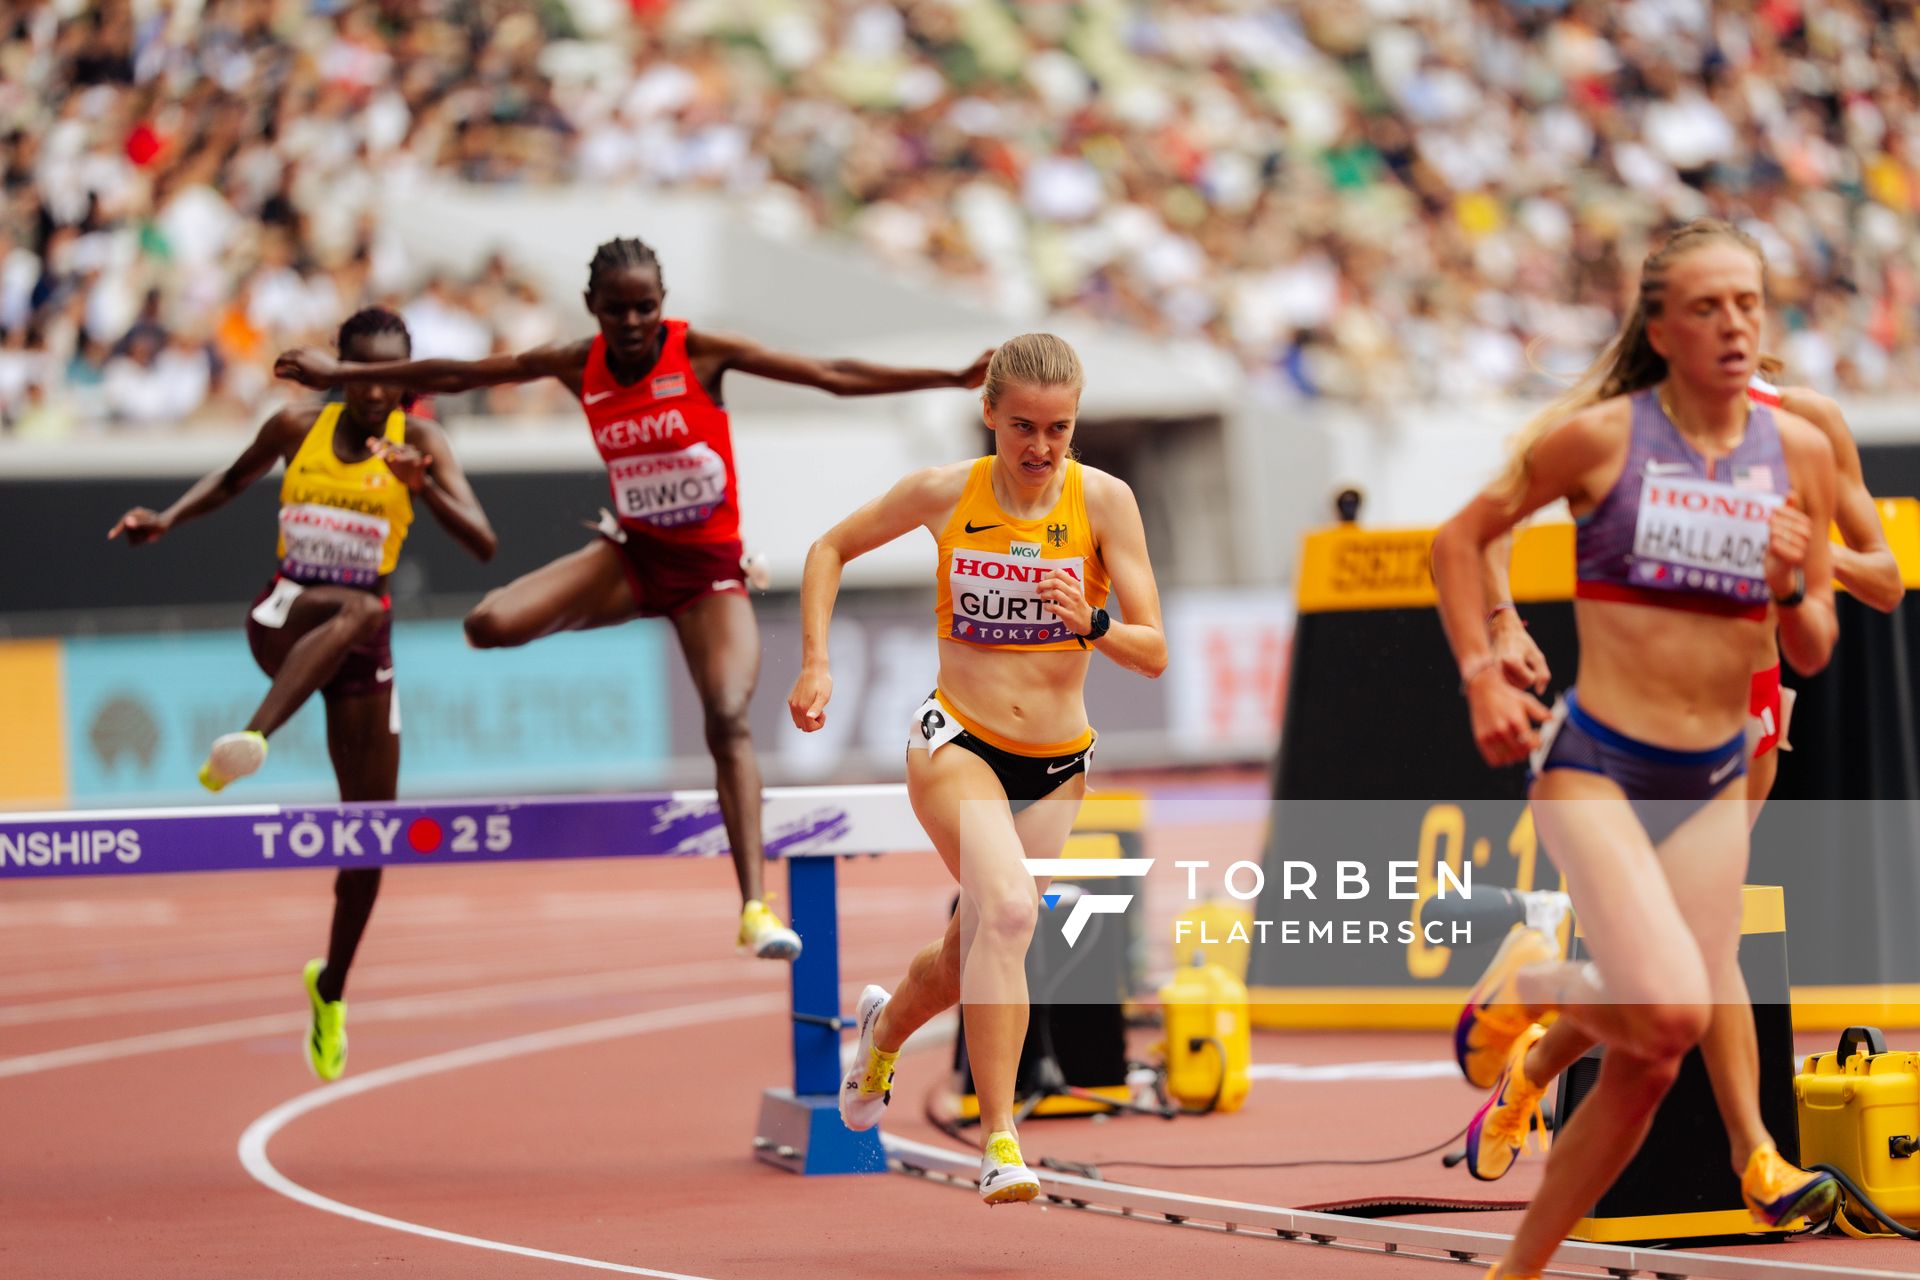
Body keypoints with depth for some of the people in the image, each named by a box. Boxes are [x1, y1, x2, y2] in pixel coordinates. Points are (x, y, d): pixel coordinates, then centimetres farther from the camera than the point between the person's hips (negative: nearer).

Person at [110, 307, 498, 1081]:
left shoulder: (418, 440, -2)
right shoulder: (298, 427, 2)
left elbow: (483, 545, -13)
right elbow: (235, 479, 23)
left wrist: (423, 485, -28)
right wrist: (168, 520, 7)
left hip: (363, 645, 2)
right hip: (283, 623, -2)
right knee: (357, 610, -39)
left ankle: (331, 989, 22)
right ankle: (252, 737, -58)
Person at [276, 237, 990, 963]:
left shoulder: (700, 352, -14)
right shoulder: (578, 366, -5)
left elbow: (835, 377, -16)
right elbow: (451, 376, 4)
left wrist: (954, 378, -23)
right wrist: (337, 374, 7)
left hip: (709, 567, -3)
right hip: (633, 554, 3)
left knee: (729, 718, -23)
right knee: (491, 625, -18)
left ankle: (756, 906, -25)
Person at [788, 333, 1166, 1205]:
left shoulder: (1104, 501, -7)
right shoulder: (945, 493, -7)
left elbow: (1155, 654, -7)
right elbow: (832, 549, 10)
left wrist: (1089, 624, -28)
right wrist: (816, 663, -1)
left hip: (1056, 766, 3)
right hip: (956, 743, -3)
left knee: (973, 955, 15)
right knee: (1008, 906, -29)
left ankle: (886, 1026, 52)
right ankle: (999, 1142, -29)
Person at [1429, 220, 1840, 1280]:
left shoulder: (1799, 453, 2)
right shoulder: (1600, 436, -9)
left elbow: (1813, 656, 8)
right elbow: (1461, 539, 3)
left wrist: (1792, 590, -13)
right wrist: (1482, 678, -6)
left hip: (1712, 785, 5)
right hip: (1594, 765, -5)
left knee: (1649, 1064, 5)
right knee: (1669, 1010, -24)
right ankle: (1528, 983, 9)